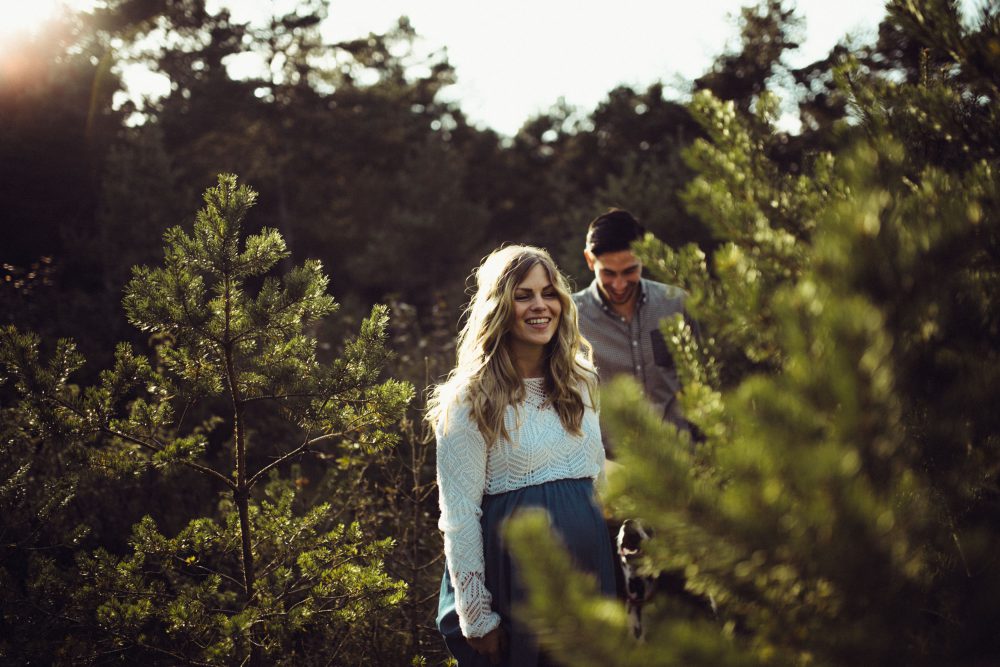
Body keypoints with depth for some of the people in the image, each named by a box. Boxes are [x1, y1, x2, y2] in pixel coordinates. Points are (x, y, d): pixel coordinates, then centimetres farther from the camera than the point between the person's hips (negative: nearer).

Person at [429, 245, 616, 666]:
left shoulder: (581, 379, 7)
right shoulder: (470, 400, -10)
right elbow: (460, 516, -11)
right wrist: (477, 618, -12)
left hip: (588, 559, 6)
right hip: (513, 570, -5)